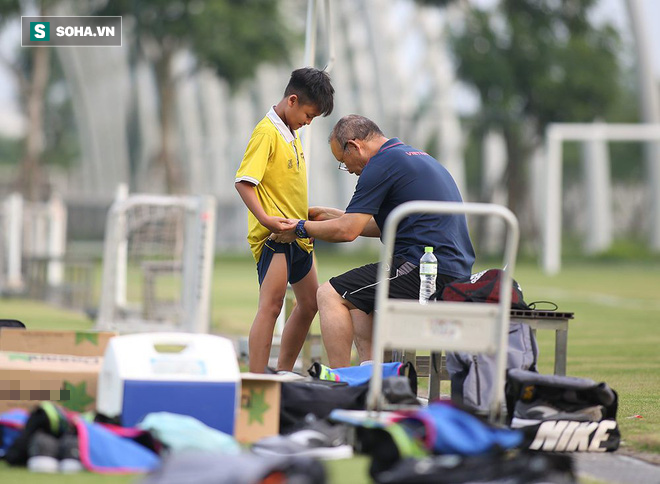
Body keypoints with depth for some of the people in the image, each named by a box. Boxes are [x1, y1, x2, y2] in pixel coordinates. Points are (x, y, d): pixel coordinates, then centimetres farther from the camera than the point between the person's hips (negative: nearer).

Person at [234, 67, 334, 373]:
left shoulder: (291, 133, 14)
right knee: (271, 304, -17)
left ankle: (283, 373, 28)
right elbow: (243, 181, -21)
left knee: (309, 304, 17)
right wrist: (265, 219, -29)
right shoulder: (267, 132, -13)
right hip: (274, 237, -10)